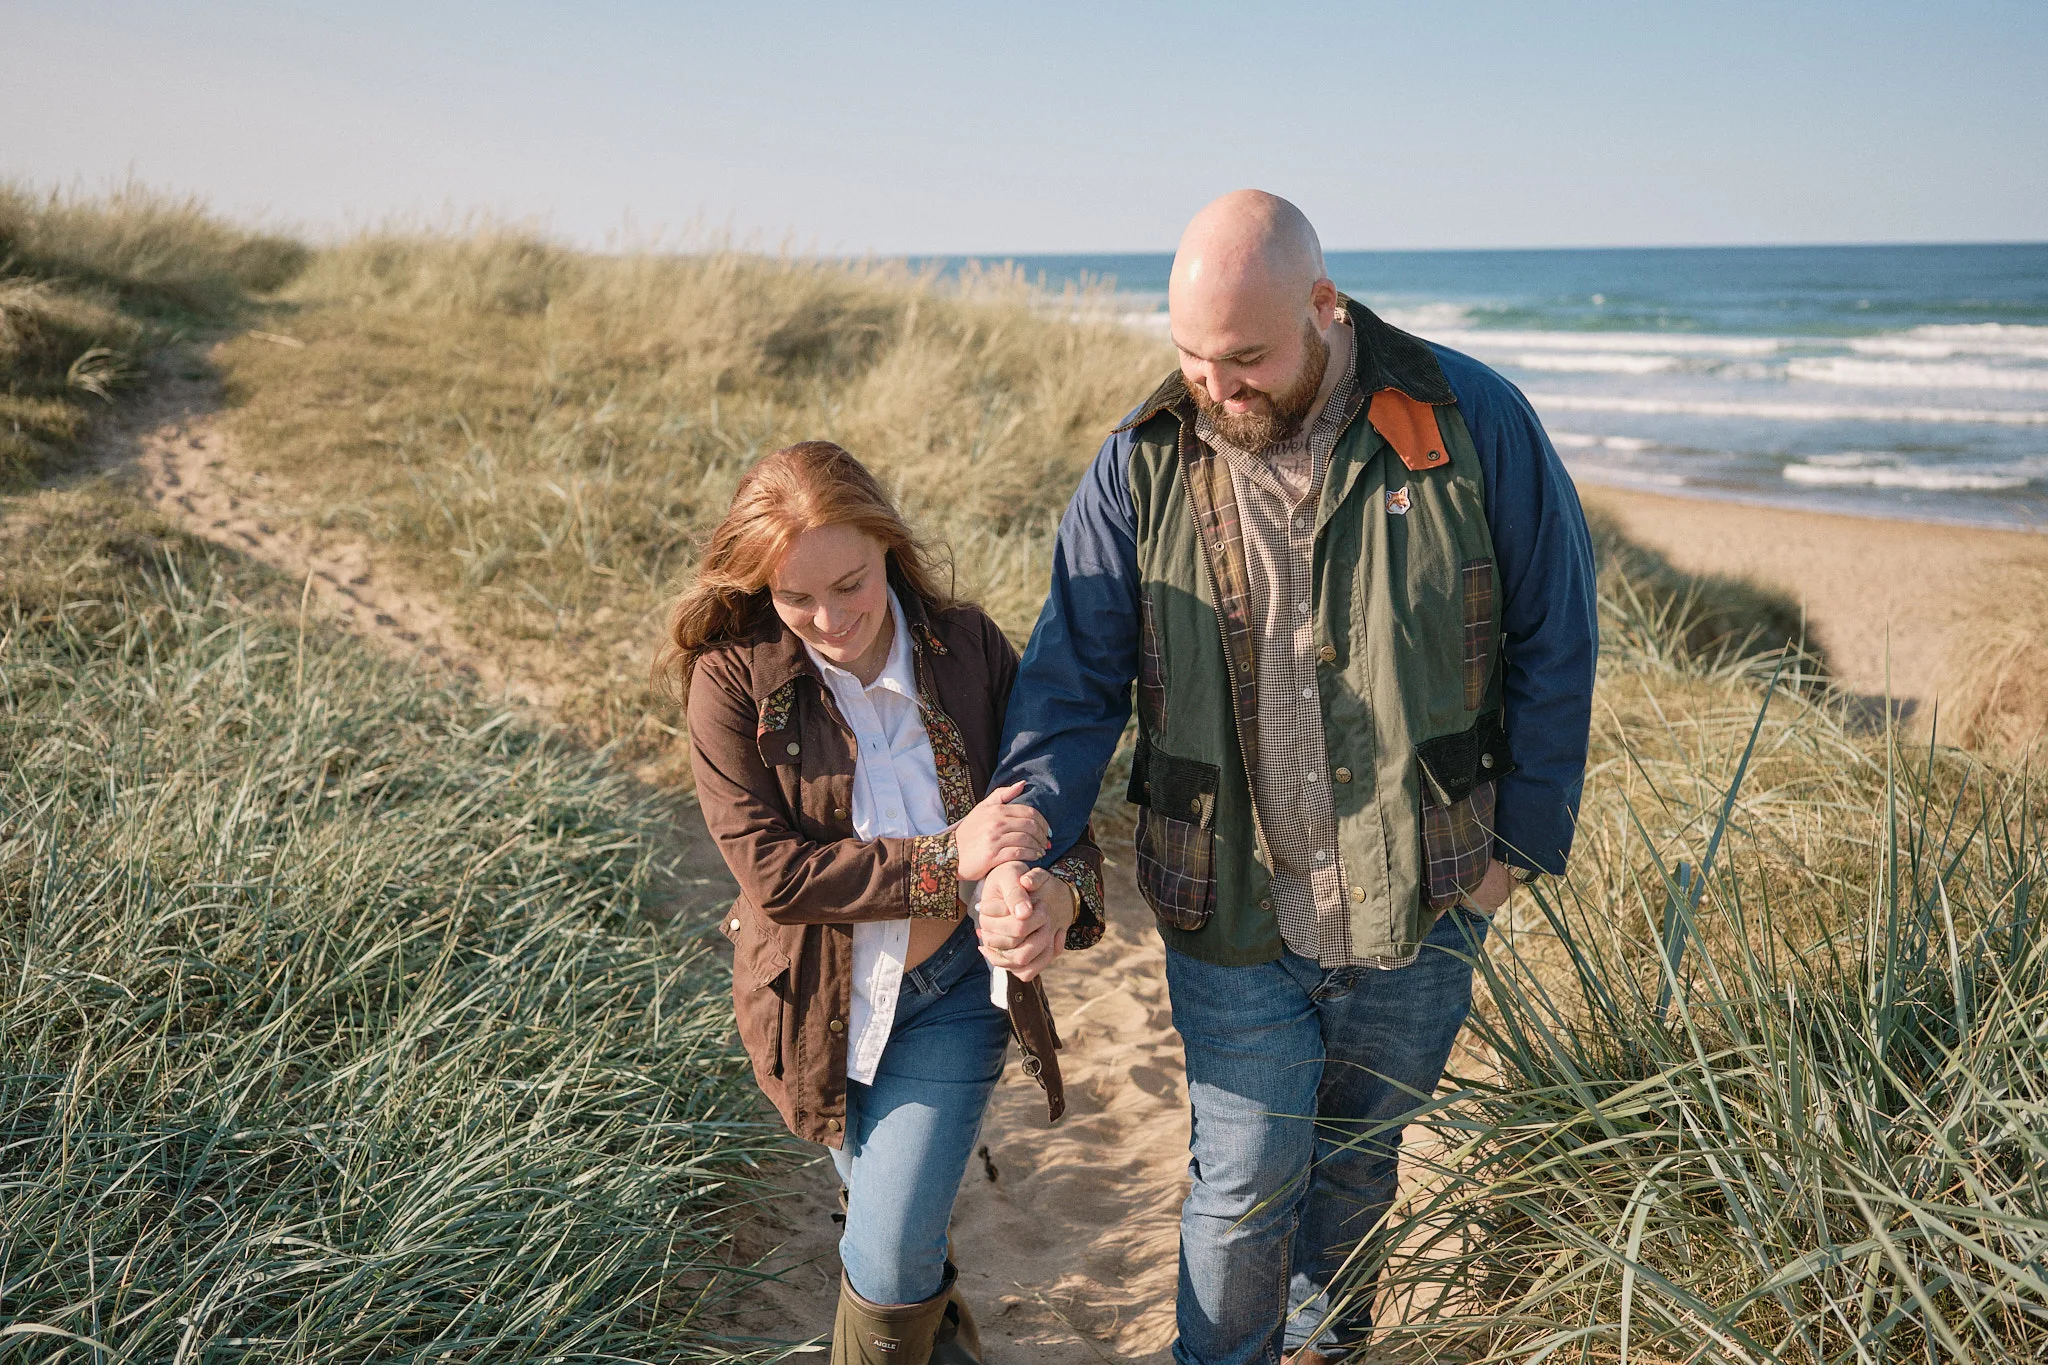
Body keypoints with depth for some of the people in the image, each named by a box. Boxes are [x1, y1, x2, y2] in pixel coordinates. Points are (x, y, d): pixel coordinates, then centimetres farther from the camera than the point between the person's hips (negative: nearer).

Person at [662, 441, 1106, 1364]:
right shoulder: (734, 679, -18)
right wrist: (945, 858, -29)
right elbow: (770, 872, -22)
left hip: (951, 993, 0)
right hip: (820, 1003, 1)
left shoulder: (968, 648, -13)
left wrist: (1063, 891, -31)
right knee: (894, 1231, 23)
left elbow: (1054, 806, -7)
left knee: (888, 1258, -4)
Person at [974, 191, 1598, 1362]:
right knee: (1245, 1185, 9)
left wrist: (1524, 839, -2)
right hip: (1232, 913, 0)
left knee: (1359, 1157, 22)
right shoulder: (1145, 462, -8)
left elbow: (1555, 643, -2)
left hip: (1418, 909, 1)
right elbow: (1075, 678, -6)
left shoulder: (1470, 422, -11)